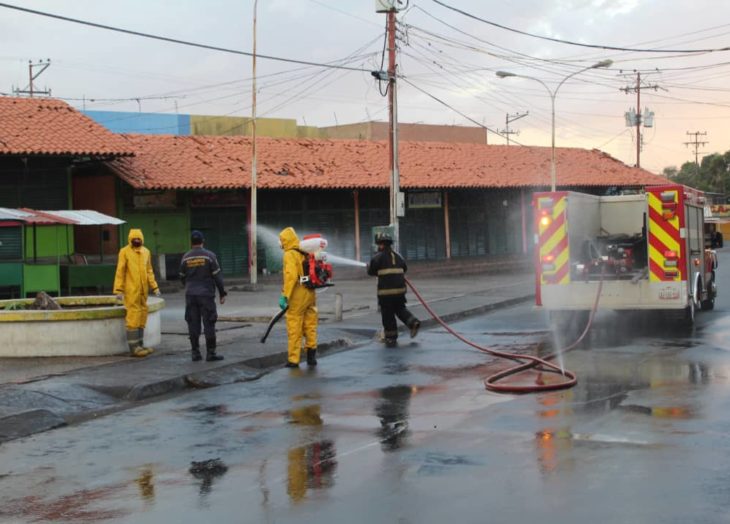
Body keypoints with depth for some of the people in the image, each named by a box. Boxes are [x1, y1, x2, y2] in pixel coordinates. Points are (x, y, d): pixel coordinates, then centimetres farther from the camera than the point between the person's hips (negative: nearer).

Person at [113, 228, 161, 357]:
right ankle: (134, 347, -4)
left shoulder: (146, 252, 11)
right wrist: (119, 290, -12)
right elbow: (120, 272, -6)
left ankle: (140, 344, 19)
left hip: (143, 290, 6)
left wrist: (154, 287, 10)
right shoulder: (124, 251, -5)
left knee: (142, 317, 11)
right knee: (133, 317, -7)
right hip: (131, 291, -6)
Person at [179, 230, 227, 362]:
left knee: (193, 324, 6)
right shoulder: (209, 256, -6)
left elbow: (182, 278, 13)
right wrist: (222, 293, 2)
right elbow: (217, 276, -6)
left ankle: (195, 352, 8)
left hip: (190, 295, 3)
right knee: (209, 324, 0)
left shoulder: (185, 258, 4)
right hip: (206, 294, -3)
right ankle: (210, 353, 0)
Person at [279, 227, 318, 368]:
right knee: (310, 326, 14)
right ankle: (311, 355, 15)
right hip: (310, 294, 7)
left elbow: (290, 276, -22)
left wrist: (285, 296, -22)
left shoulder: (290, 255, -12)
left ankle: (293, 359, 4)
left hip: (297, 296, -7)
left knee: (294, 328, 1)